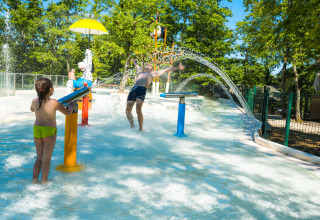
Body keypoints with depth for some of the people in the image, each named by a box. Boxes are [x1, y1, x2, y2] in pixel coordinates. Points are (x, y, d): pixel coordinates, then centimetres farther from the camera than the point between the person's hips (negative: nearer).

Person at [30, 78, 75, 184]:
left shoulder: (35, 101, -3)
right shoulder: (54, 102, -17)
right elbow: (68, 113, -4)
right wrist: (71, 106, 16)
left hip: (36, 130, 5)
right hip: (49, 132, -4)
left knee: (39, 158, 20)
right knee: (46, 159, 8)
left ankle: (34, 179, 21)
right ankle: (43, 181, 17)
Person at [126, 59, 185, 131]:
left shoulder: (153, 73, 24)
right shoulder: (141, 72, 36)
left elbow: (166, 69, 26)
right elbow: (137, 65, 57)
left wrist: (177, 67, 25)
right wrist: (134, 61, 75)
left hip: (142, 90, -5)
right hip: (133, 89, 5)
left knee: (138, 110, -21)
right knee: (128, 110, 2)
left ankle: (141, 128, -7)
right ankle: (131, 124, 24)